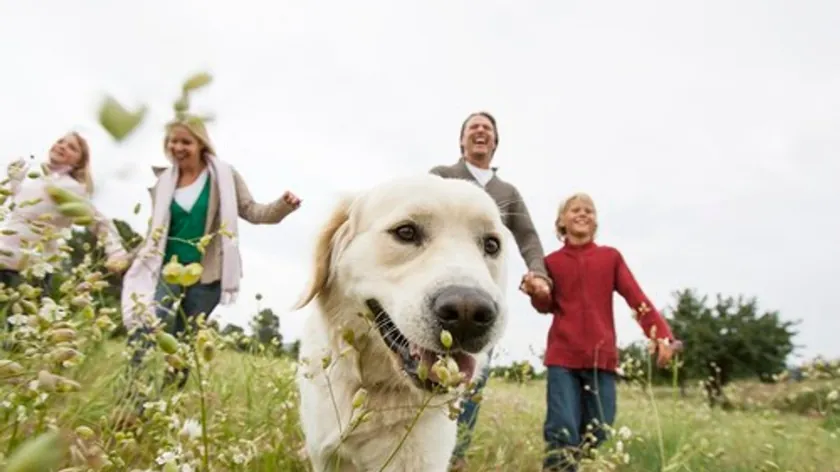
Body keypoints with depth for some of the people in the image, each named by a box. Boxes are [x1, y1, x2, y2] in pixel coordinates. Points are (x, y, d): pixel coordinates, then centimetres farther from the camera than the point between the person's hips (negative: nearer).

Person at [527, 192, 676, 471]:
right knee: (563, 434, -8)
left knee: (597, 438, 5)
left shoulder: (611, 257, 9)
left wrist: (661, 334, -15)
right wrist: (536, 291, -19)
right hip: (563, 357, -1)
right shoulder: (552, 261, 9)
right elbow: (547, 306, 4)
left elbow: (636, 298, 0)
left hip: (602, 357, 1)